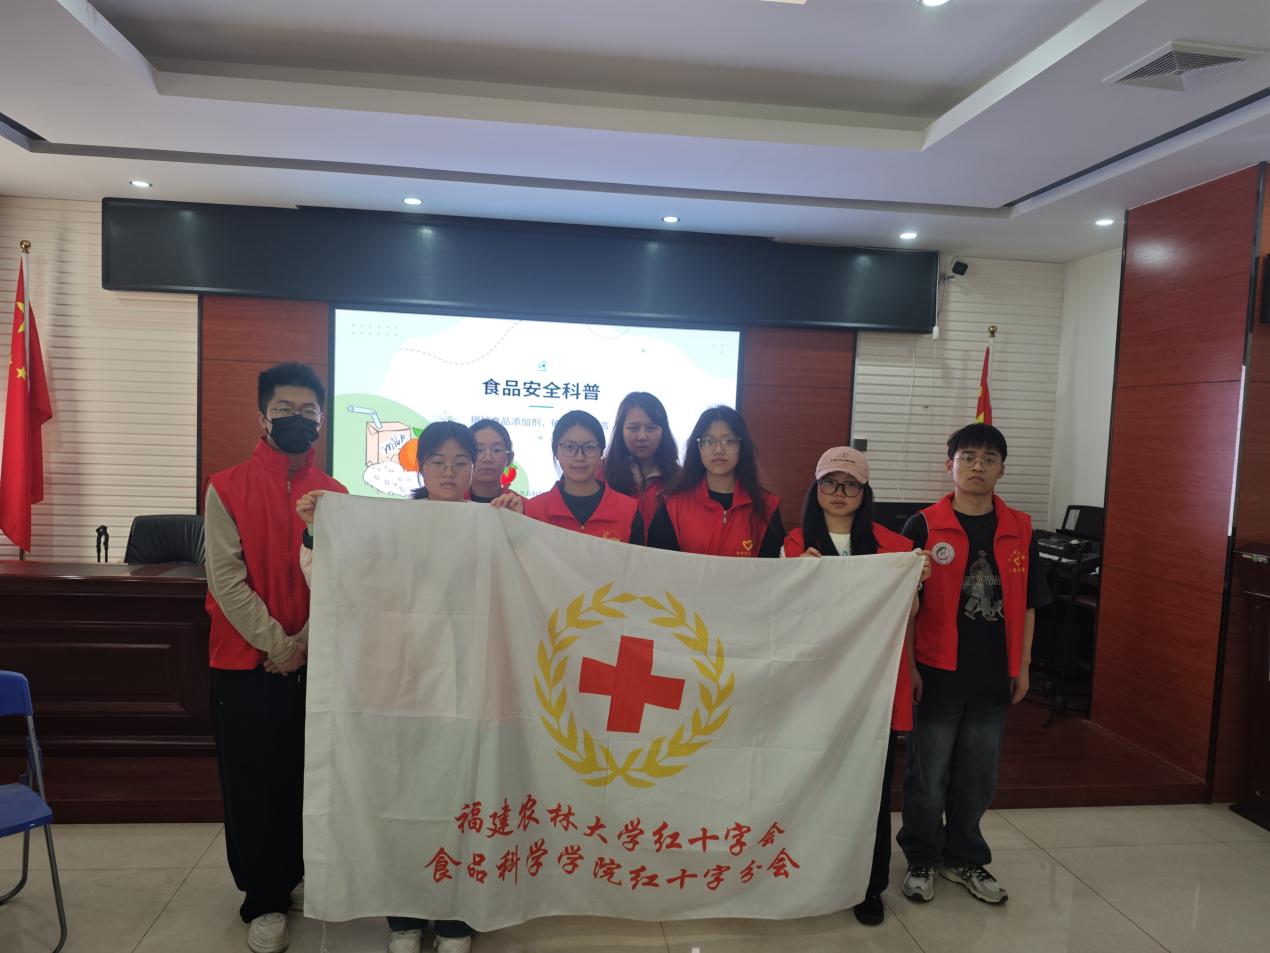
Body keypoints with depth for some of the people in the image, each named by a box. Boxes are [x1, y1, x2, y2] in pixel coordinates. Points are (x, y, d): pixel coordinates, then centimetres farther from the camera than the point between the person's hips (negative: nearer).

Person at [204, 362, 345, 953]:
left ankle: (295, 875, 33)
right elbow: (226, 578, -11)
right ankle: (264, 900, 23)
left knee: (309, 778, 12)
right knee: (252, 783, 7)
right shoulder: (227, 489, -4)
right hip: (245, 664, -2)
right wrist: (277, 644, -14)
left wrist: (306, 642, -12)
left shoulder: (335, 496, 3)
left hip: (318, 663, 2)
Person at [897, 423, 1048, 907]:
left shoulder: (1019, 530, 4)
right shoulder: (924, 526, -6)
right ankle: (922, 859, 27)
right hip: (937, 674, -3)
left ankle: (964, 858, 34)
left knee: (978, 777, 14)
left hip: (993, 678, 3)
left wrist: (1022, 667, 8)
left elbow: (1027, 604, 10)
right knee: (928, 776, 8)